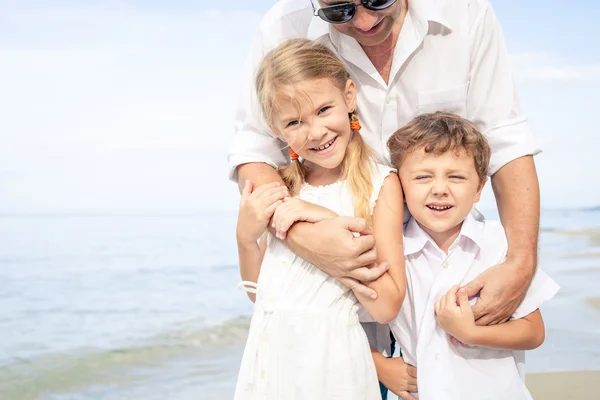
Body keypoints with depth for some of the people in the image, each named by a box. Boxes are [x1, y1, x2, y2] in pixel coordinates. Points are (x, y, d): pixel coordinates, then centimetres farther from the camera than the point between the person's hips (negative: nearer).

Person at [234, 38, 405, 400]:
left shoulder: (381, 183, -8)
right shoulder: (282, 184, 4)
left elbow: (386, 306, -15)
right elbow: (259, 292, 9)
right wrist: (246, 237, -7)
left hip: (332, 360, -4)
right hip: (269, 356, 4)